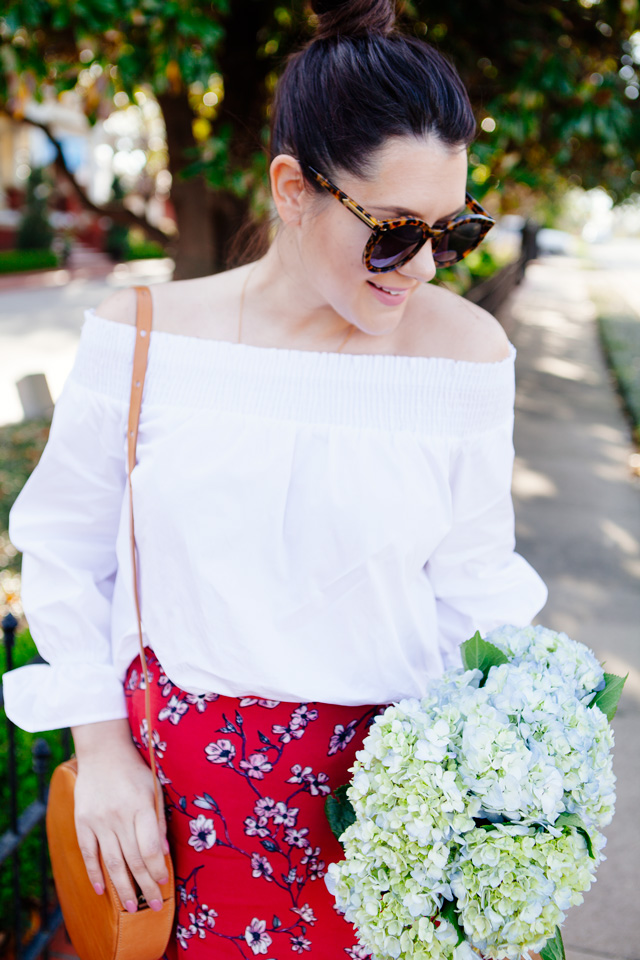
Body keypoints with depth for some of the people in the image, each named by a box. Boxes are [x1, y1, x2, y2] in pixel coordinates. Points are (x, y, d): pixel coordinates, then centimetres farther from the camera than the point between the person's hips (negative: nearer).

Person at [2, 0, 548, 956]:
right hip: (171, 776, 1)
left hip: (382, 771, 0)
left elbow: (473, 584, 0)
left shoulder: (465, 351, -8)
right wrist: (103, 745, 0)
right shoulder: (141, 335, -8)